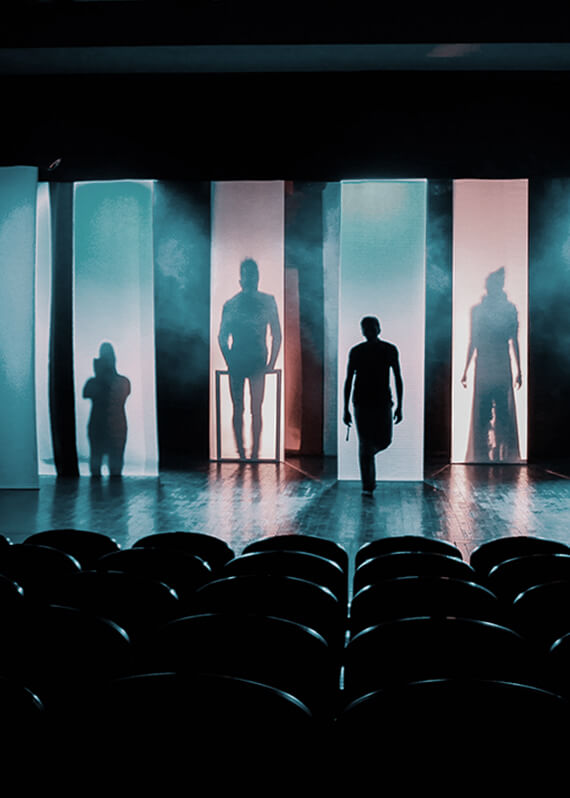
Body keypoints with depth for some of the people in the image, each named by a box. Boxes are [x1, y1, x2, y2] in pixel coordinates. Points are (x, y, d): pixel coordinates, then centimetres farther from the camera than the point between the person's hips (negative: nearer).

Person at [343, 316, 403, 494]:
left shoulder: (390, 350, 1)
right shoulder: (356, 352, -1)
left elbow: (398, 379, 4)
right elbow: (348, 380, 1)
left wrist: (399, 406, -1)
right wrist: (346, 409, -2)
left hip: (383, 402, 1)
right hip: (362, 403, -1)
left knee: (385, 440, -3)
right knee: (365, 443, -5)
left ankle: (367, 455, 31)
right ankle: (367, 486, 1)